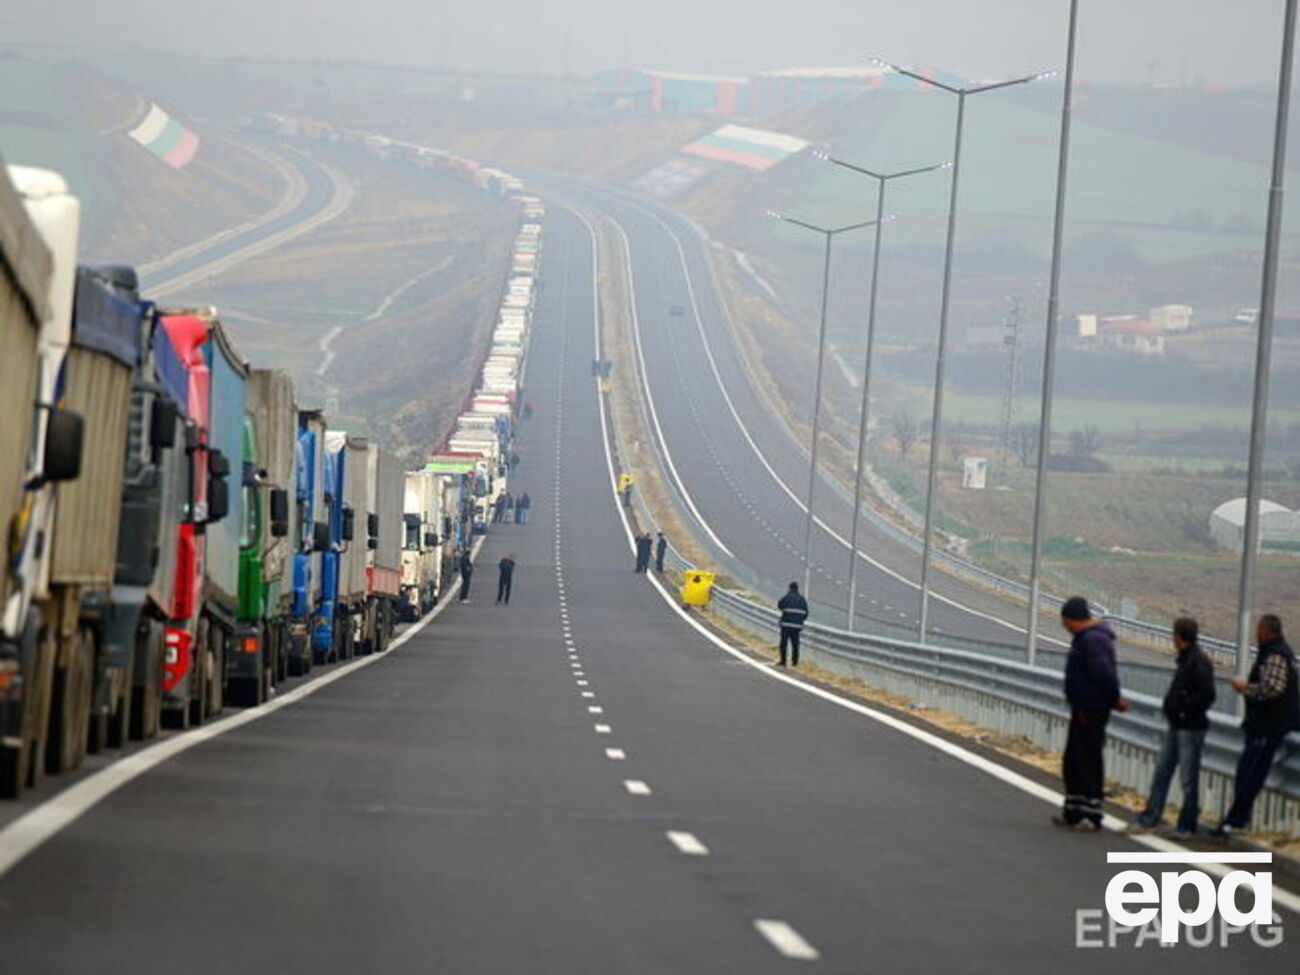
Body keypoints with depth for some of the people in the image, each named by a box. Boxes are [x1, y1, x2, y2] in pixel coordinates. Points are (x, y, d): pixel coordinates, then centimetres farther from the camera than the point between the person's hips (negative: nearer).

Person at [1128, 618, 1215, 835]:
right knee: (1162, 771, 12)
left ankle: (1187, 824, 8)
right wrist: (1172, 708, 10)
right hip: (1176, 726, 10)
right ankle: (1150, 817, 18)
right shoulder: (1185, 659, 12)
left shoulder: (1199, 662, -17)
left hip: (1191, 727, -10)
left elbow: (1207, 695, -23)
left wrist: (1185, 710, -17)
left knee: (1189, 777, -1)